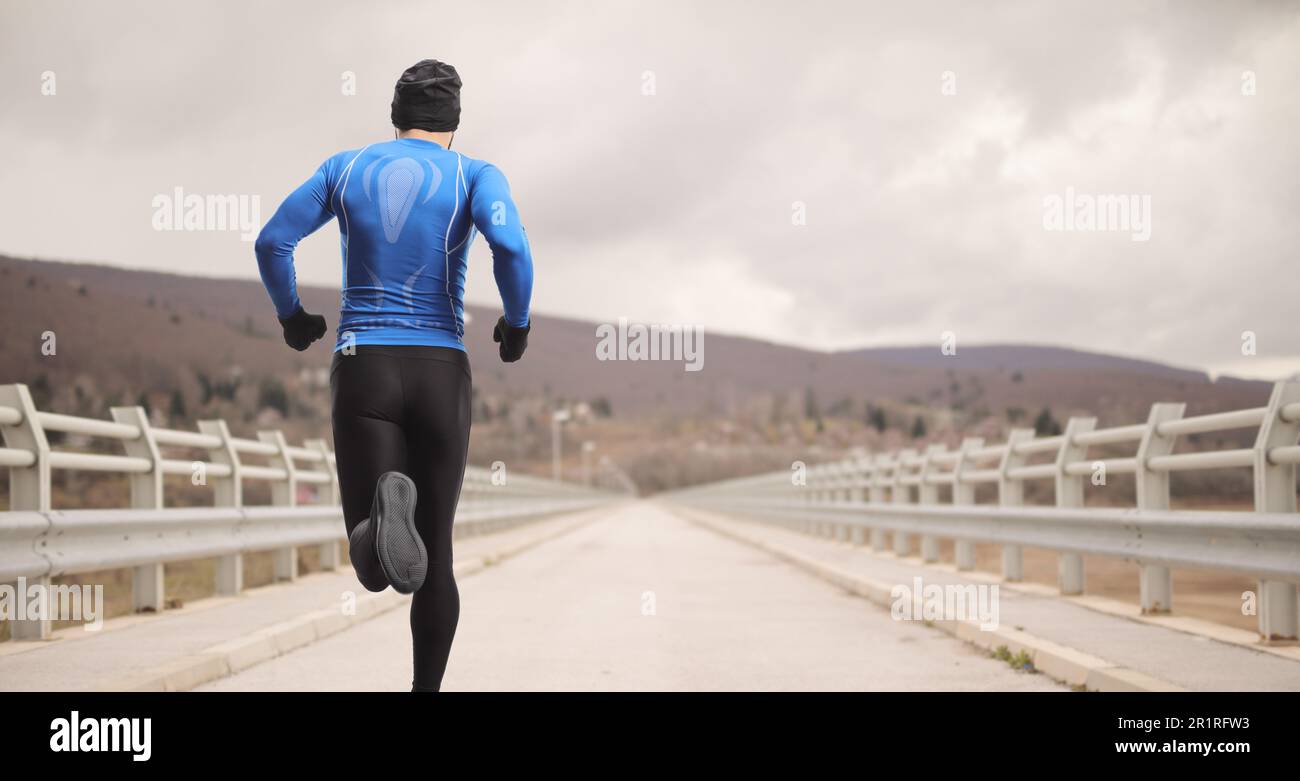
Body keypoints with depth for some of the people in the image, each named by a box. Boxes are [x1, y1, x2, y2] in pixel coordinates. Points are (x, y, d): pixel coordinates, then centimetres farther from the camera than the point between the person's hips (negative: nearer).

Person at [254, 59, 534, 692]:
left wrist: (291, 316, 18)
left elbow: (271, 243, 3)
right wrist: (517, 324, -1)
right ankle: (426, 685, 15)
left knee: (373, 571, -2)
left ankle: (384, 507, -36)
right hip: (441, 371, -1)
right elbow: (511, 248, -17)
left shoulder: (346, 167, 10)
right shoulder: (474, 175, 2)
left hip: (362, 367, 1)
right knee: (436, 550, 15)